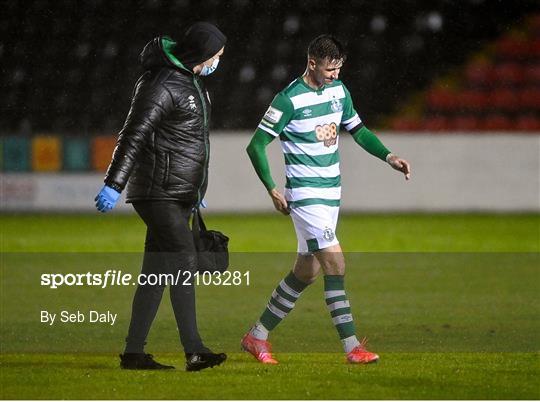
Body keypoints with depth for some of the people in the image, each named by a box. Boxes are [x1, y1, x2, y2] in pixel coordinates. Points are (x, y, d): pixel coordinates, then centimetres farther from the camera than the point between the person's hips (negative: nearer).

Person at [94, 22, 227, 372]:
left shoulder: (191, 81, 17)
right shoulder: (162, 86, -14)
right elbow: (133, 136, -19)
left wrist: (195, 193, 29)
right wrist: (113, 185, -25)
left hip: (180, 196, 10)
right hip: (159, 193, -10)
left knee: (158, 271, 8)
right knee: (185, 262, -17)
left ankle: (134, 352, 9)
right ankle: (194, 351, -22)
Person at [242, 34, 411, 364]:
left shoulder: (338, 91, 7)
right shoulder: (289, 99, -14)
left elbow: (358, 130, 21)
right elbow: (256, 145, -10)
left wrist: (388, 156, 6)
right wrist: (273, 190, -15)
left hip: (331, 193, 8)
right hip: (305, 194, -8)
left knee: (306, 272, 11)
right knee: (335, 263, -16)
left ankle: (258, 336, 23)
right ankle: (352, 346, -16)